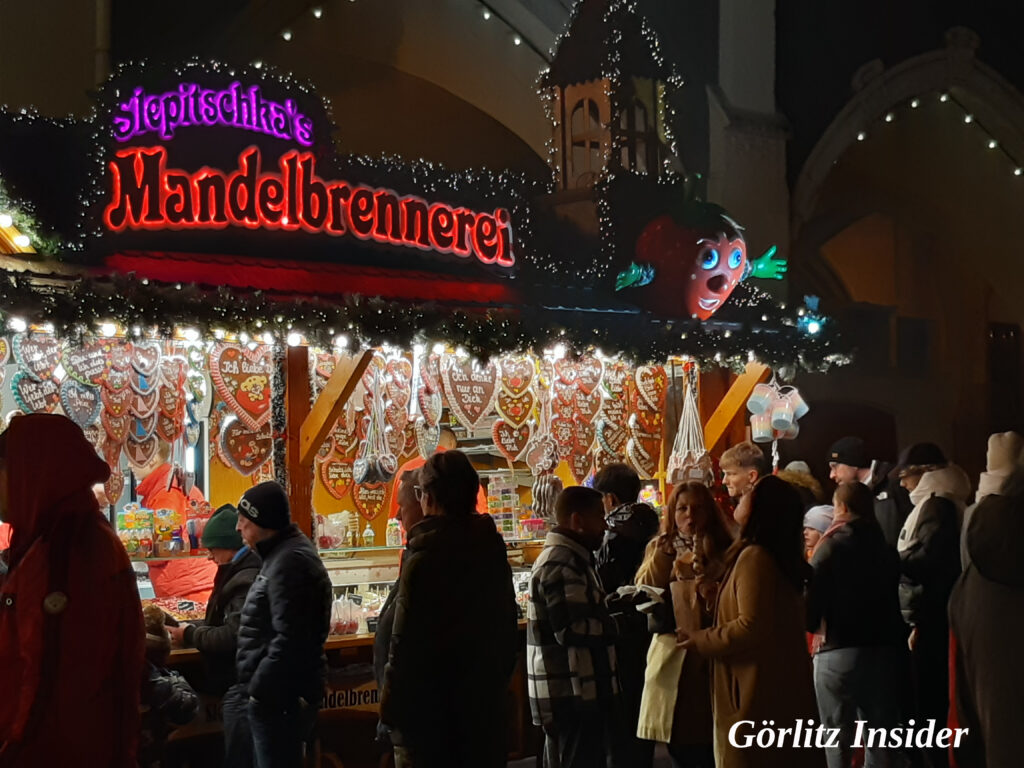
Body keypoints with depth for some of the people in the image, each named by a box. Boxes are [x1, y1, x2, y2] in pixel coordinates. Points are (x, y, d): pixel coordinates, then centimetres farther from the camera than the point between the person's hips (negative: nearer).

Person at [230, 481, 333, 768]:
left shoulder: (290, 562, -19)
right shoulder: (281, 554, 15)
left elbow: (289, 640, -25)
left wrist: (259, 689, -18)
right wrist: (253, 687, 18)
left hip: (281, 697, -11)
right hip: (271, 692, 11)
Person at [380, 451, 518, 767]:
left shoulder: (423, 560, -18)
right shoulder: (492, 549, 4)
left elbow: (406, 643, -18)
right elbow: (507, 629, 11)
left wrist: (391, 707, -8)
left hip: (428, 711, -6)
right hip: (486, 705, 7)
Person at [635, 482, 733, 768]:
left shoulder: (724, 552, 1)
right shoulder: (658, 549, 10)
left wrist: (715, 597, -23)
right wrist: (662, 556, -15)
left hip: (712, 662, -2)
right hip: (670, 663, 2)